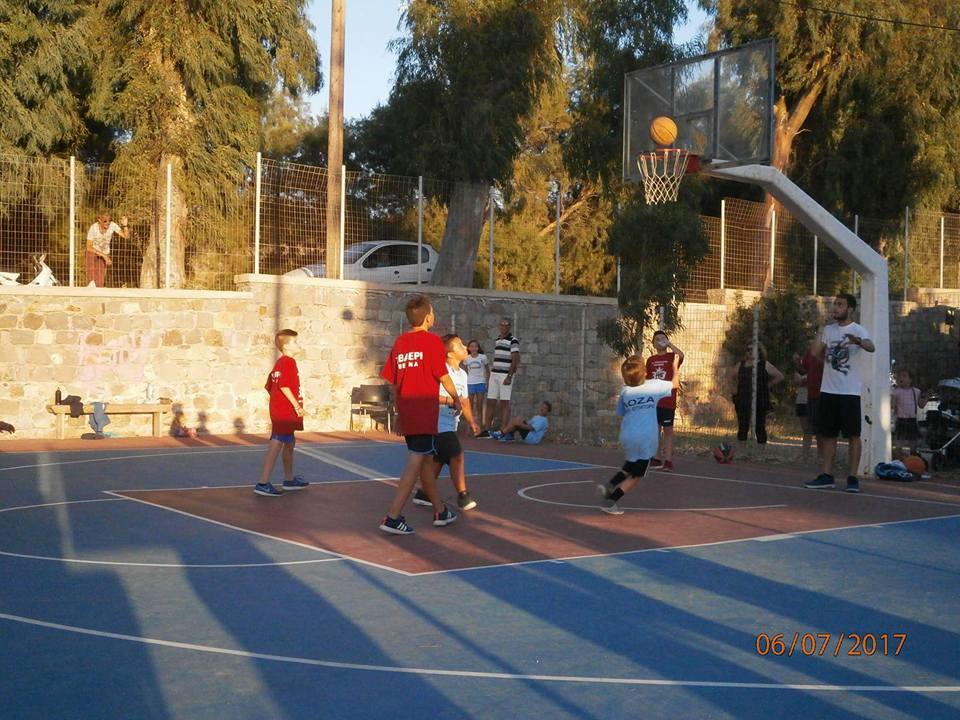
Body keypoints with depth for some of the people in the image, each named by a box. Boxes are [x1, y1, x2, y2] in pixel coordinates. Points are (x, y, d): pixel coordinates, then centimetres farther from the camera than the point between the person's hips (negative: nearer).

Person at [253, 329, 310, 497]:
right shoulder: (288, 362, -14)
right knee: (277, 444, -12)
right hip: (285, 411, -11)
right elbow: (284, 386, -23)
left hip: (278, 409, 11)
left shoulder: (279, 363, 15)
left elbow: (269, 386, 18)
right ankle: (263, 483, -15)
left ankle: (289, 479, 34)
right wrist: (297, 405, -21)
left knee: (290, 442, 22)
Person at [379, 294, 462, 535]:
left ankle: (440, 511, 31)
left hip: (406, 410, 7)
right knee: (416, 462, -7)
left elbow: (392, 380, 11)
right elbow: (443, 377, -6)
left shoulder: (399, 342, 9)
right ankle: (392, 517, -13)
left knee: (426, 459, 18)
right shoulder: (432, 341, -8)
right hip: (425, 410, -7)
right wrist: (456, 399, 9)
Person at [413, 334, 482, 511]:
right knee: (457, 455, -12)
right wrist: (449, 400, -25)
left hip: (450, 423, 9)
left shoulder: (462, 374, 12)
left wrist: (471, 422, 15)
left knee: (439, 459, 14)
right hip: (440, 422, -9)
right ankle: (463, 495, -6)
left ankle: (423, 494, 24)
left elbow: (464, 401, 20)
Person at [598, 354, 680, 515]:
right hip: (646, 438, -3)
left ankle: (609, 486, 9)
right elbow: (675, 383, 16)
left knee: (629, 468, 27)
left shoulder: (624, 391, 5)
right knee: (636, 475, 6)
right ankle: (610, 502, -1)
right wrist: (675, 366, 31)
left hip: (627, 436, 3)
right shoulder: (654, 385, -1)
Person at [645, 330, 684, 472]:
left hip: (668, 401, -4)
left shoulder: (672, 356, 0)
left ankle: (668, 460, 0)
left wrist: (669, 343, -17)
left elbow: (681, 355, -26)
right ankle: (656, 458, 18)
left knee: (668, 429, -1)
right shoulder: (651, 360, 11)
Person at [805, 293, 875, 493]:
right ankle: (827, 475, 16)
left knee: (853, 434, -1)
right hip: (828, 390, 6)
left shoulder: (858, 330, -7)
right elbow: (815, 353, 8)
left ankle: (853, 477, 2)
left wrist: (858, 341, -48)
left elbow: (871, 347, -27)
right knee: (828, 434, 9)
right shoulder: (828, 329, 12)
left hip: (850, 391, -6)